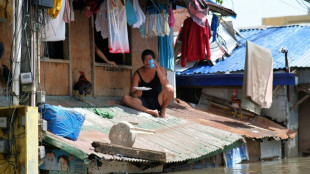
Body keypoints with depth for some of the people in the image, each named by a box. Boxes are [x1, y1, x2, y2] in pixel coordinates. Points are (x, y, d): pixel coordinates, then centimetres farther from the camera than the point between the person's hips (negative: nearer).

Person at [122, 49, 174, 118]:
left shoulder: (159, 69, -2)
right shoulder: (138, 74, -4)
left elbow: (165, 84, -18)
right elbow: (131, 93, -9)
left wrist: (158, 70, -28)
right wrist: (136, 93, -33)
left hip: (157, 101, -1)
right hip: (144, 103, 1)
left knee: (170, 88, -27)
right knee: (125, 98, -25)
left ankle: (163, 110, -9)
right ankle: (150, 111, -32)